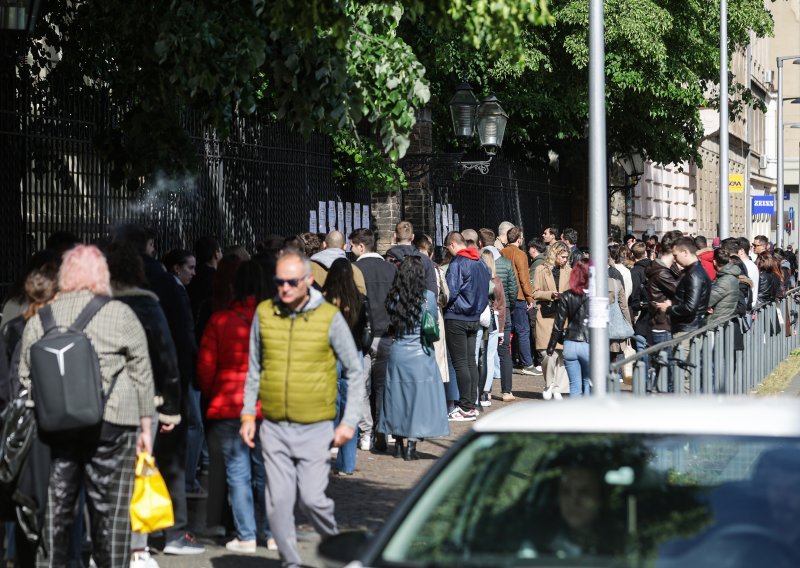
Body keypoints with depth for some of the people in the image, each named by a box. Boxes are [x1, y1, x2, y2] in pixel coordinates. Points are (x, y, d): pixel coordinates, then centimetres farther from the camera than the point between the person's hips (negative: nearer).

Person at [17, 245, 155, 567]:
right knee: (109, 509, 2)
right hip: (111, 425, -3)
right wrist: (145, 427, 9)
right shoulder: (120, 315, -2)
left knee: (57, 507, 11)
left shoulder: (38, 320, 6)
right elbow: (141, 375, 2)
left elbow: (25, 377, 9)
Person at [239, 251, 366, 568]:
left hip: (316, 428, -3)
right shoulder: (264, 313, 3)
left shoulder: (330, 317, -5)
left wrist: (350, 422, -5)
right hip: (274, 427, 3)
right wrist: (248, 414, 9)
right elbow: (254, 369, 14)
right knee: (279, 501, 0)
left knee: (312, 497, -6)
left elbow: (355, 372, 1)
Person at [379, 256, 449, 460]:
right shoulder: (428, 297, -9)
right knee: (419, 396, 3)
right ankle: (411, 445, 0)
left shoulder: (393, 298, -2)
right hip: (420, 353, -3)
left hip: (397, 352, 3)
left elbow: (391, 324, 6)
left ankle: (399, 445, 17)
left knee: (398, 396, 12)